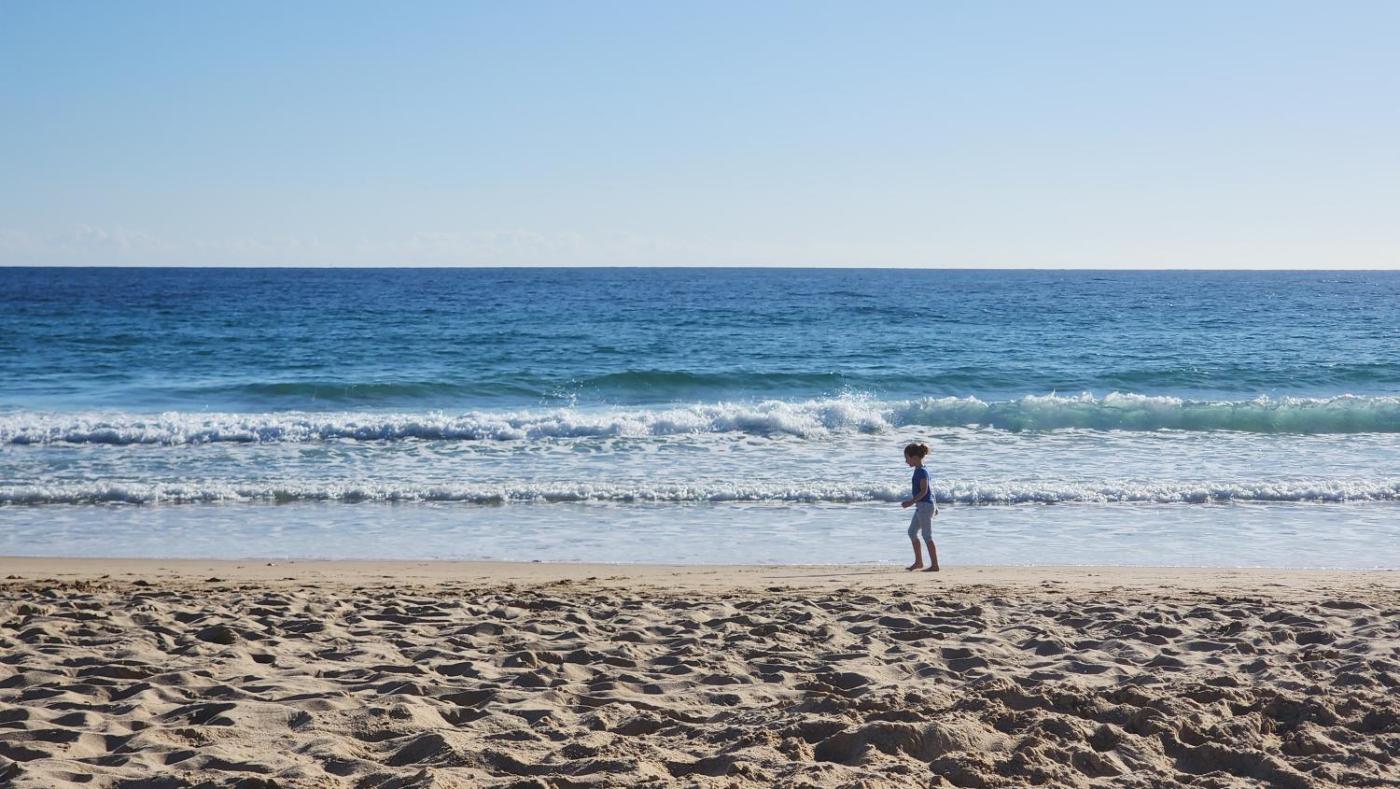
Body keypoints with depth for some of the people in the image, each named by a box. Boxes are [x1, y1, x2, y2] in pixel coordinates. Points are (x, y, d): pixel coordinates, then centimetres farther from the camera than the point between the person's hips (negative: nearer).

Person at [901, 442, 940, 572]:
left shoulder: (921, 472, -16)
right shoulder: (920, 470, 13)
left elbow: (924, 491, -22)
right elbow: (929, 489, 19)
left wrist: (912, 501, -26)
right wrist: (934, 505, 24)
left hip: (925, 505, -10)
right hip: (921, 506, 10)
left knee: (927, 535, -6)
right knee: (912, 532, 15)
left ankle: (934, 565, -3)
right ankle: (918, 561, 22)